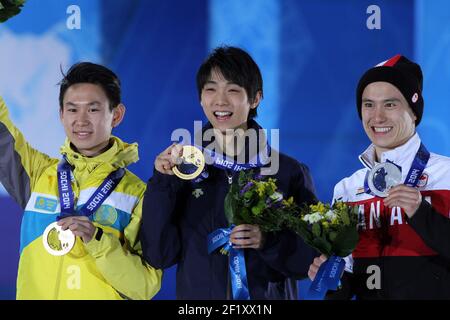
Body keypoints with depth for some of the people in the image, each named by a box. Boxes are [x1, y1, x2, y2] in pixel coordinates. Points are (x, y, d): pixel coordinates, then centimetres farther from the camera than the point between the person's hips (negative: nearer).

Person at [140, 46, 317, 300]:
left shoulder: (290, 172, -5)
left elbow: (314, 258, -6)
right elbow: (160, 256, -7)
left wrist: (268, 241, -22)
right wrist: (161, 184, -15)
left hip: (267, 298, -1)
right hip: (198, 294, 1)